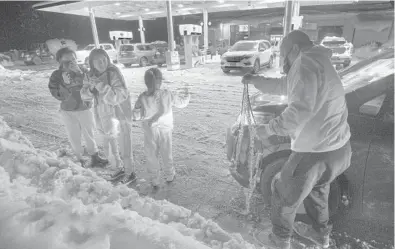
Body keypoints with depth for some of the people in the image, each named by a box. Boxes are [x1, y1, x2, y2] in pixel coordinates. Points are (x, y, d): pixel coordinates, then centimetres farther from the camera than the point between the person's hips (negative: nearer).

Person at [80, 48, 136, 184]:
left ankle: (130, 172, 26)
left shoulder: (113, 73, -19)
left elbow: (119, 96, -26)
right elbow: (84, 94, 1)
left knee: (124, 146, 5)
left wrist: (100, 85, -31)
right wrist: (91, 87, -19)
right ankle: (121, 168, 42)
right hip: (103, 116, 7)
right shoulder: (93, 76, 2)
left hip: (118, 115, -7)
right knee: (111, 142, 21)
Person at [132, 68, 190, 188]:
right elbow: (182, 103, 1)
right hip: (165, 130, 1)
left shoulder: (142, 98, -15)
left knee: (151, 157, 14)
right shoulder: (167, 95, -14)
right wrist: (187, 94, 17)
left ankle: (154, 180, 26)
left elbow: (136, 115, -15)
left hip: (149, 132, 0)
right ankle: (169, 176, 36)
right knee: (167, 154, 19)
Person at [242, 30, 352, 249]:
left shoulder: (306, 63, -16)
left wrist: (269, 129, -20)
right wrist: (255, 80, 25)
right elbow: (282, 86, 26)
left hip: (317, 151, -9)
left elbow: (301, 109, -29)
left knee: (285, 192, 13)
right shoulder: (317, 63, 15)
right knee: (317, 188, 32)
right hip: (338, 147, 10)